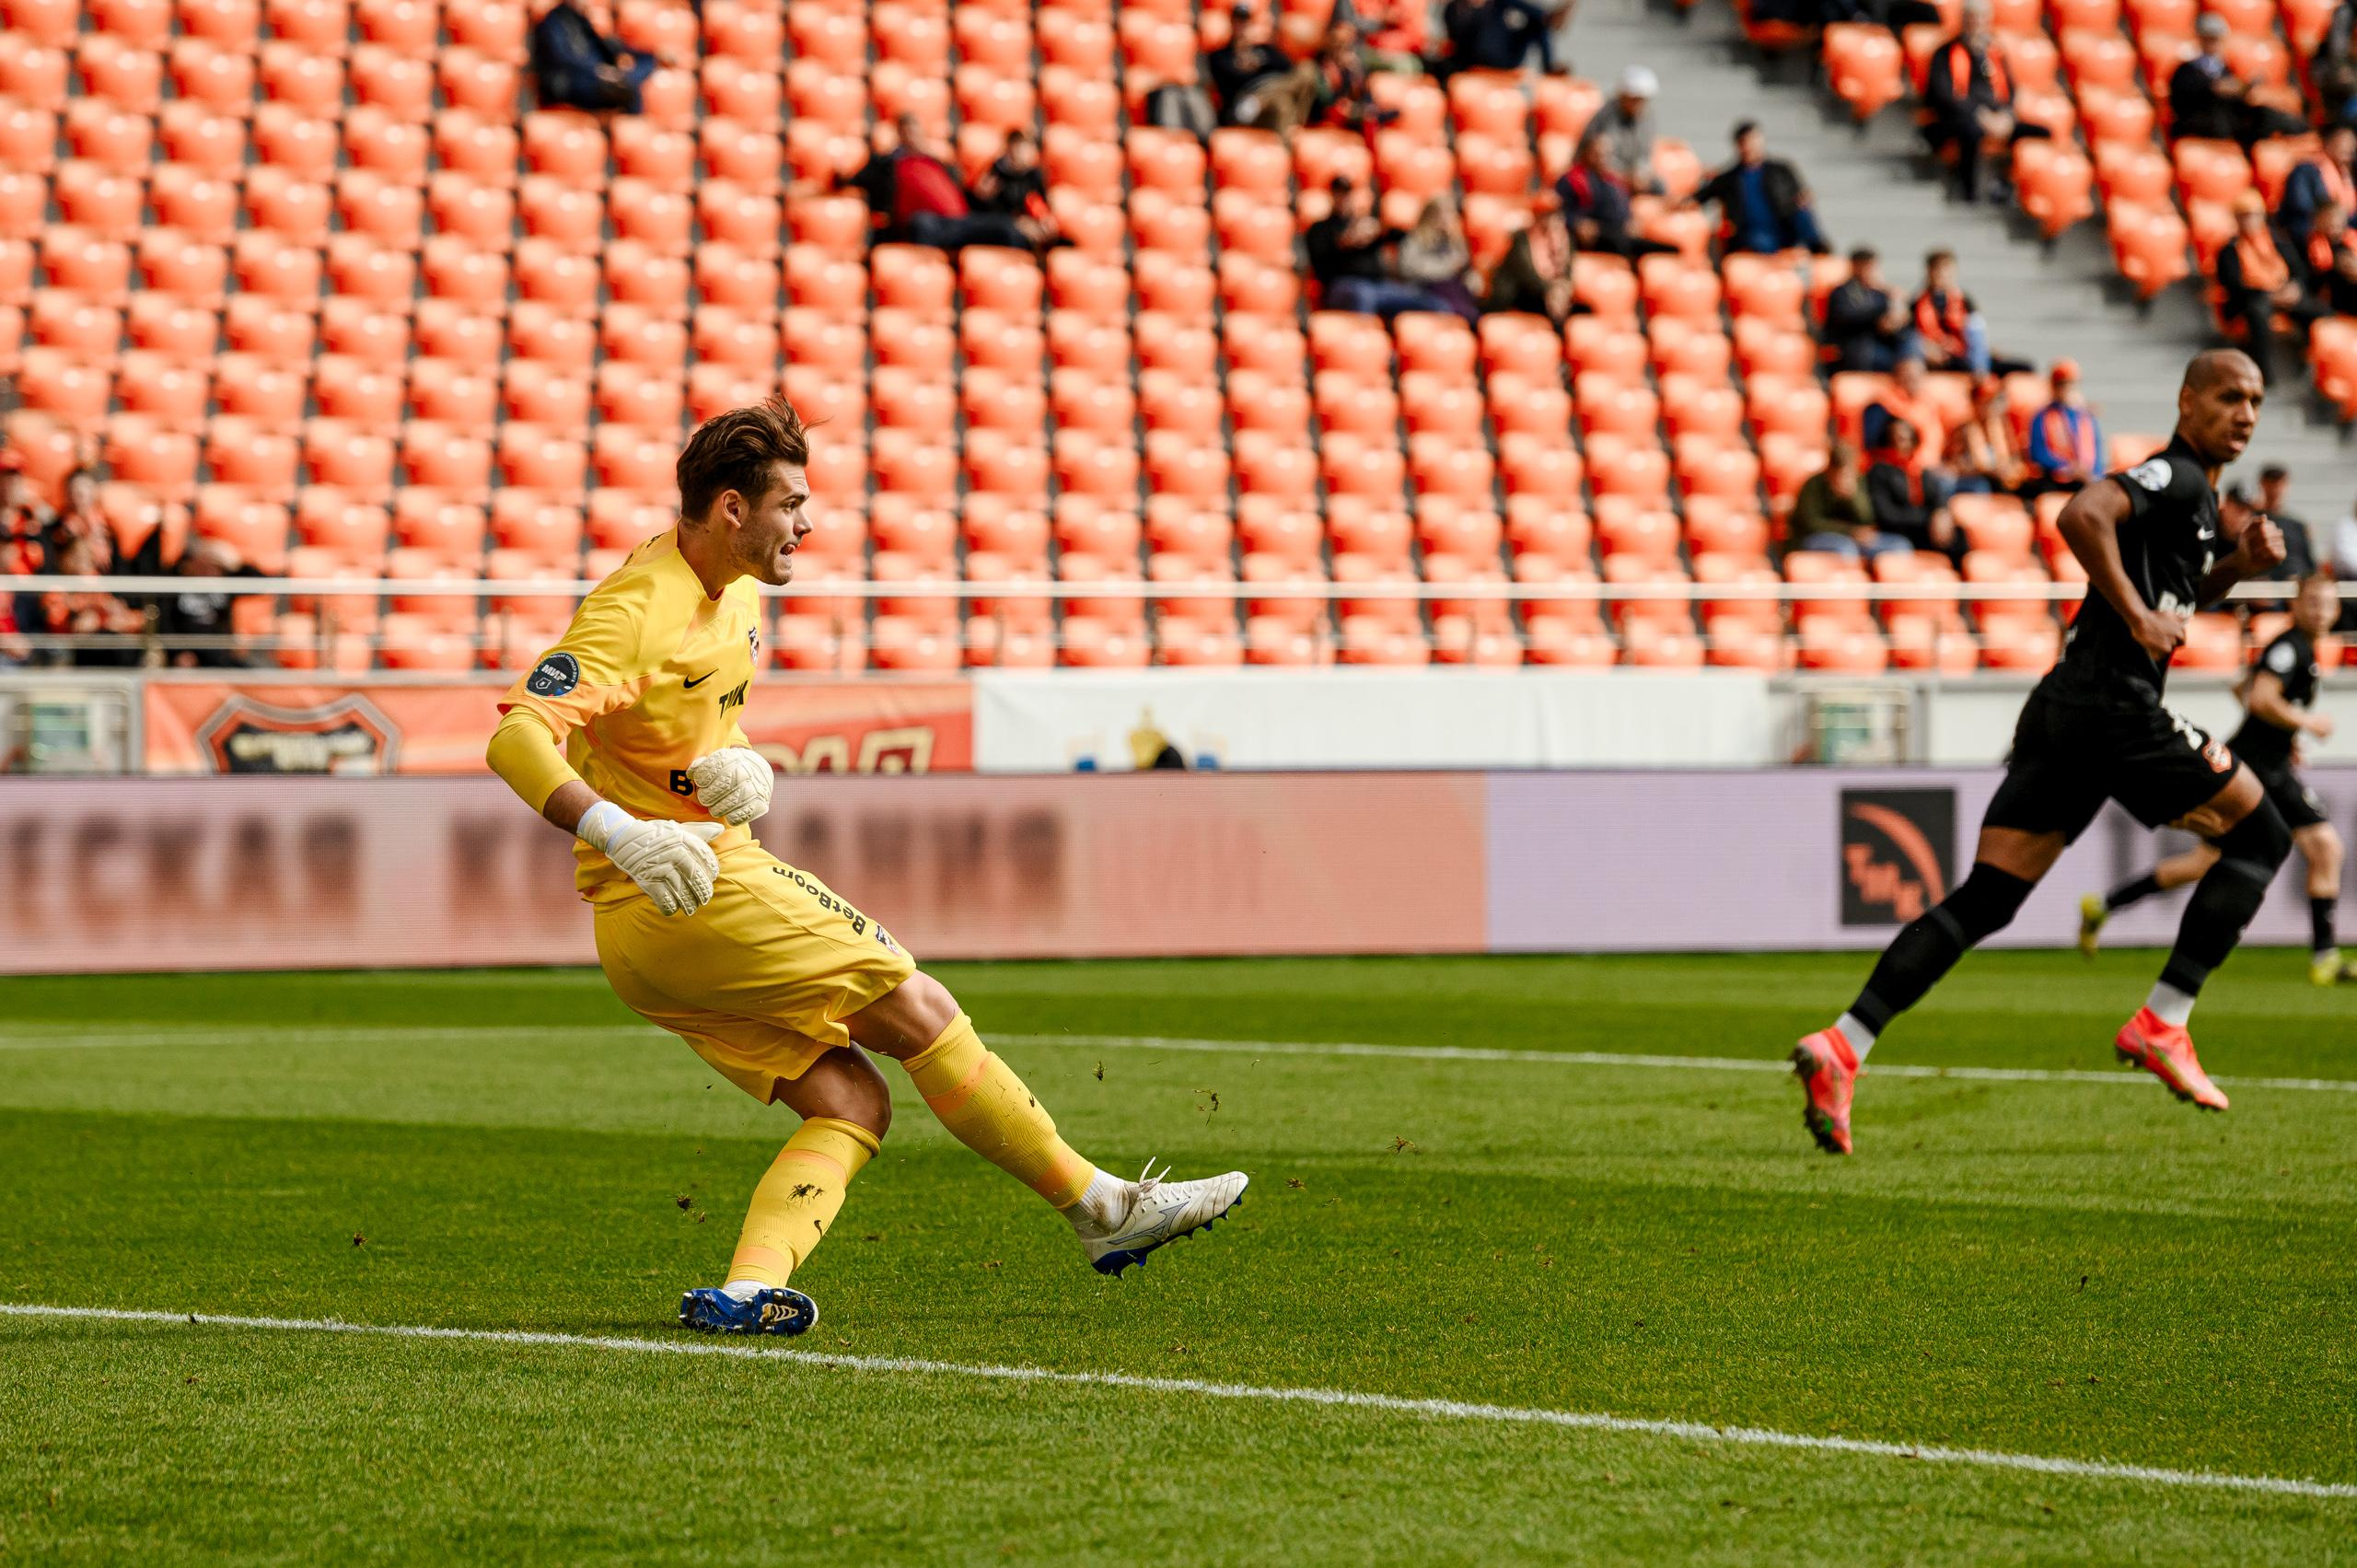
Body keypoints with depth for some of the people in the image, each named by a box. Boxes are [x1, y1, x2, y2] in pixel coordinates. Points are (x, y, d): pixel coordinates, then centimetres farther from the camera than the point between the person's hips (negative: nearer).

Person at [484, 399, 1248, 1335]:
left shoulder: (735, 593, 13)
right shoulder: (635, 615, -17)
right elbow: (516, 738, -27)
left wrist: (742, 768, 4)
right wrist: (618, 831, -40)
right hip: (682, 897, -10)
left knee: (852, 1101, 0)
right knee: (917, 1011, -5)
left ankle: (746, 1292, -16)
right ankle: (1102, 1208, 2)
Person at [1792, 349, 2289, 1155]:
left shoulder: (2197, 493, 23)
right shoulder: (2173, 475, -7)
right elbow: (2082, 517, -25)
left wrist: (2239, 562, 19)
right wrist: (2139, 616, -21)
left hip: (2061, 714, 9)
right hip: (2114, 706, -9)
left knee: (1982, 902, 3)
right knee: (2260, 835, 4)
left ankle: (1844, 1044, -9)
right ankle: (2161, 1023, -1)